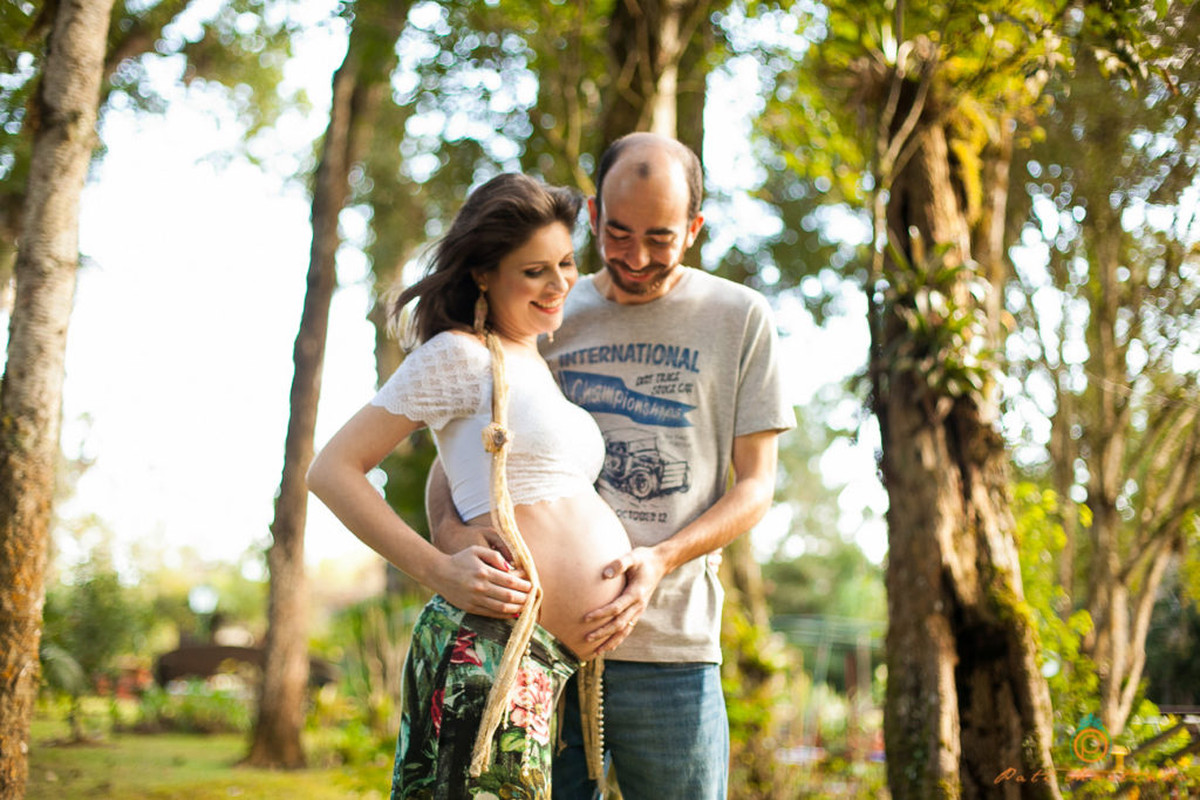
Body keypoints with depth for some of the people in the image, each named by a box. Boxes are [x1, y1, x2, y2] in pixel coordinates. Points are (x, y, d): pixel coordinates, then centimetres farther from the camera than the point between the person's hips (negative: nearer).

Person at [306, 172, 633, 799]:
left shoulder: (539, 366, 24)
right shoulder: (460, 355, -2)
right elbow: (332, 470, -6)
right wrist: (440, 571, -15)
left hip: (555, 662, 9)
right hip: (492, 649, -9)